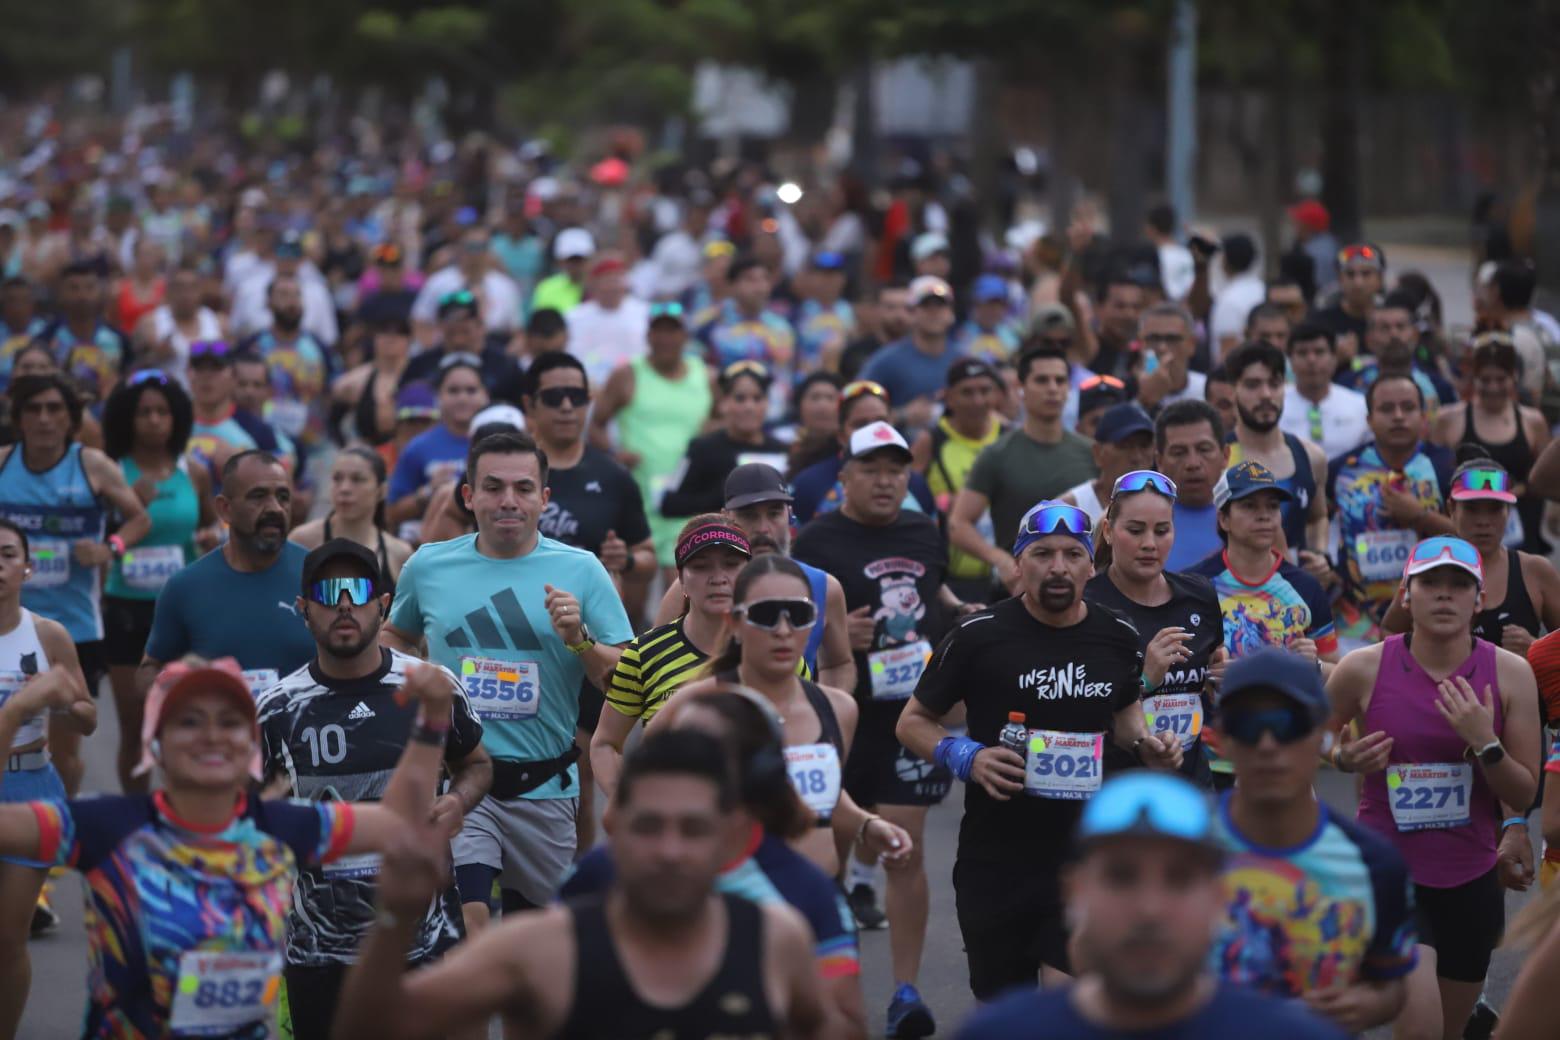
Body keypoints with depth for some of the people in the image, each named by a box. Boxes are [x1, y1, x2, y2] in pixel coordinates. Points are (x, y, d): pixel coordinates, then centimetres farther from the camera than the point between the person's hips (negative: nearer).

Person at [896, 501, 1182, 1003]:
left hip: (1087, 857, 1)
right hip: (994, 861, -1)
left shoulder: (1118, 637, 2)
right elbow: (913, 722, 1)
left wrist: (1145, 744, 1)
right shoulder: (979, 635, -7)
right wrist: (965, 757, -17)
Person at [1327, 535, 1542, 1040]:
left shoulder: (1509, 673, -6)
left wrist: (1485, 742, -20)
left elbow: (1524, 795, -3)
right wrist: (1344, 756, -12)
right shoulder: (1363, 669, -10)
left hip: (1471, 879, 3)